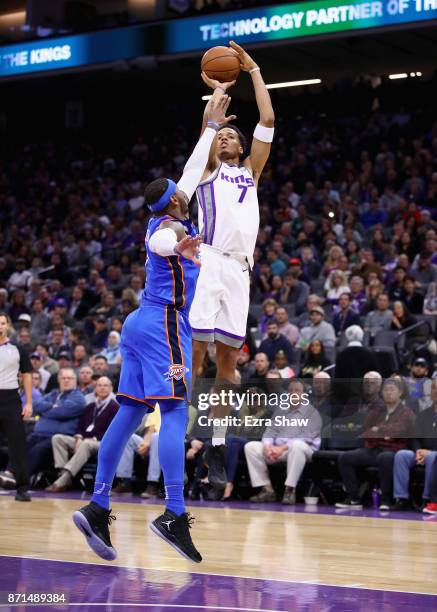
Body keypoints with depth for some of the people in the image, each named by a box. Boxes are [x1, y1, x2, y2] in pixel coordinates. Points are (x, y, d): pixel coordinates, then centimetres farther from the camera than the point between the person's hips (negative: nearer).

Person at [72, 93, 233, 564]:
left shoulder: (167, 219, 17)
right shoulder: (169, 225, -8)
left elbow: (193, 171, 30)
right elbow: (160, 242, -35)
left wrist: (211, 126, 35)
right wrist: (181, 248, -56)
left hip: (143, 323, 10)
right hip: (165, 322, -10)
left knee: (129, 413, 4)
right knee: (176, 410, -16)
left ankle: (97, 507, -1)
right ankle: (174, 515, -26)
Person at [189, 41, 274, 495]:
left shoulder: (250, 171, 25)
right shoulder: (208, 168, 17)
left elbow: (268, 122, 16)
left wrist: (254, 71, 17)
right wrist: (219, 92, 9)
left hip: (239, 269, 4)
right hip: (208, 263, -4)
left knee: (227, 359, 4)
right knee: (193, 355, -11)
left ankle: (217, 447, 8)